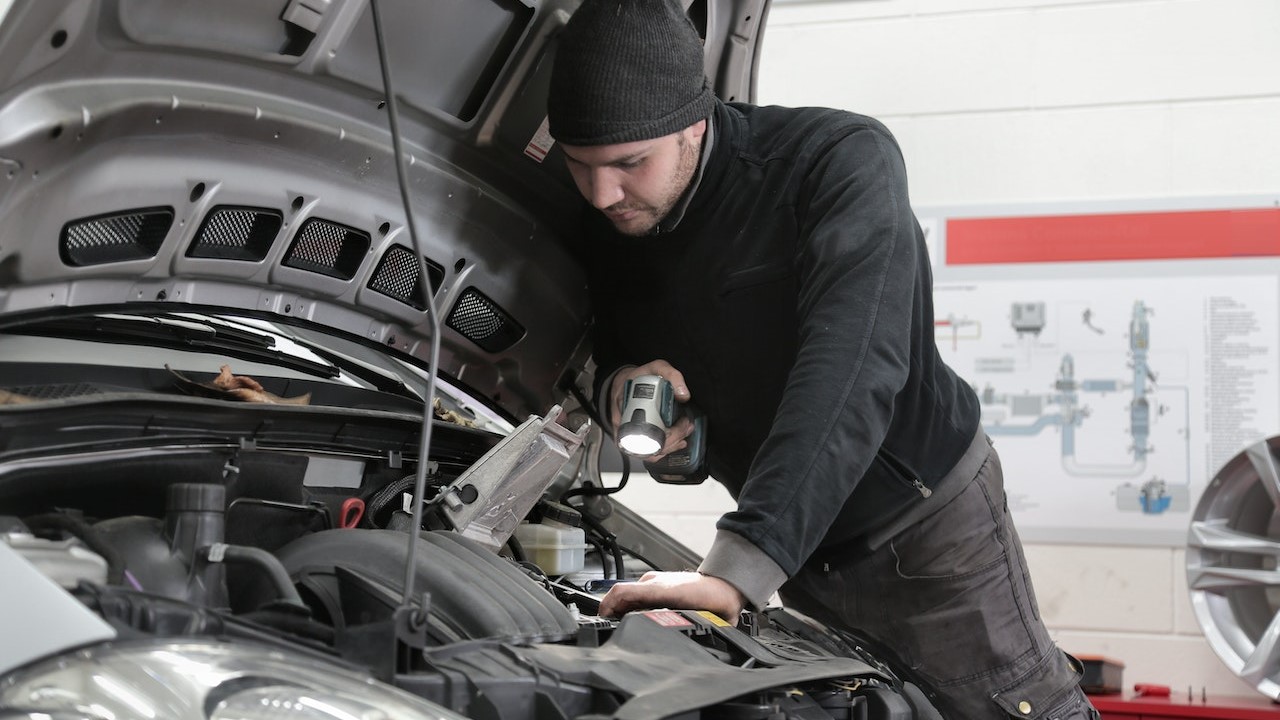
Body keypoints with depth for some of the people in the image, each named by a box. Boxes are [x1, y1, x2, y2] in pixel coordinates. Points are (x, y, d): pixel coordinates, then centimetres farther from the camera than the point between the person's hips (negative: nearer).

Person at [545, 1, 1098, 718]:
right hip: (799, 549, 6)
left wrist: (738, 569, -49)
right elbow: (608, 353, 11)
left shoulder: (843, 159, -26)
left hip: (926, 522, -5)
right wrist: (617, 386, -18)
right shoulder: (607, 230, -6)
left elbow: (852, 371, -39)